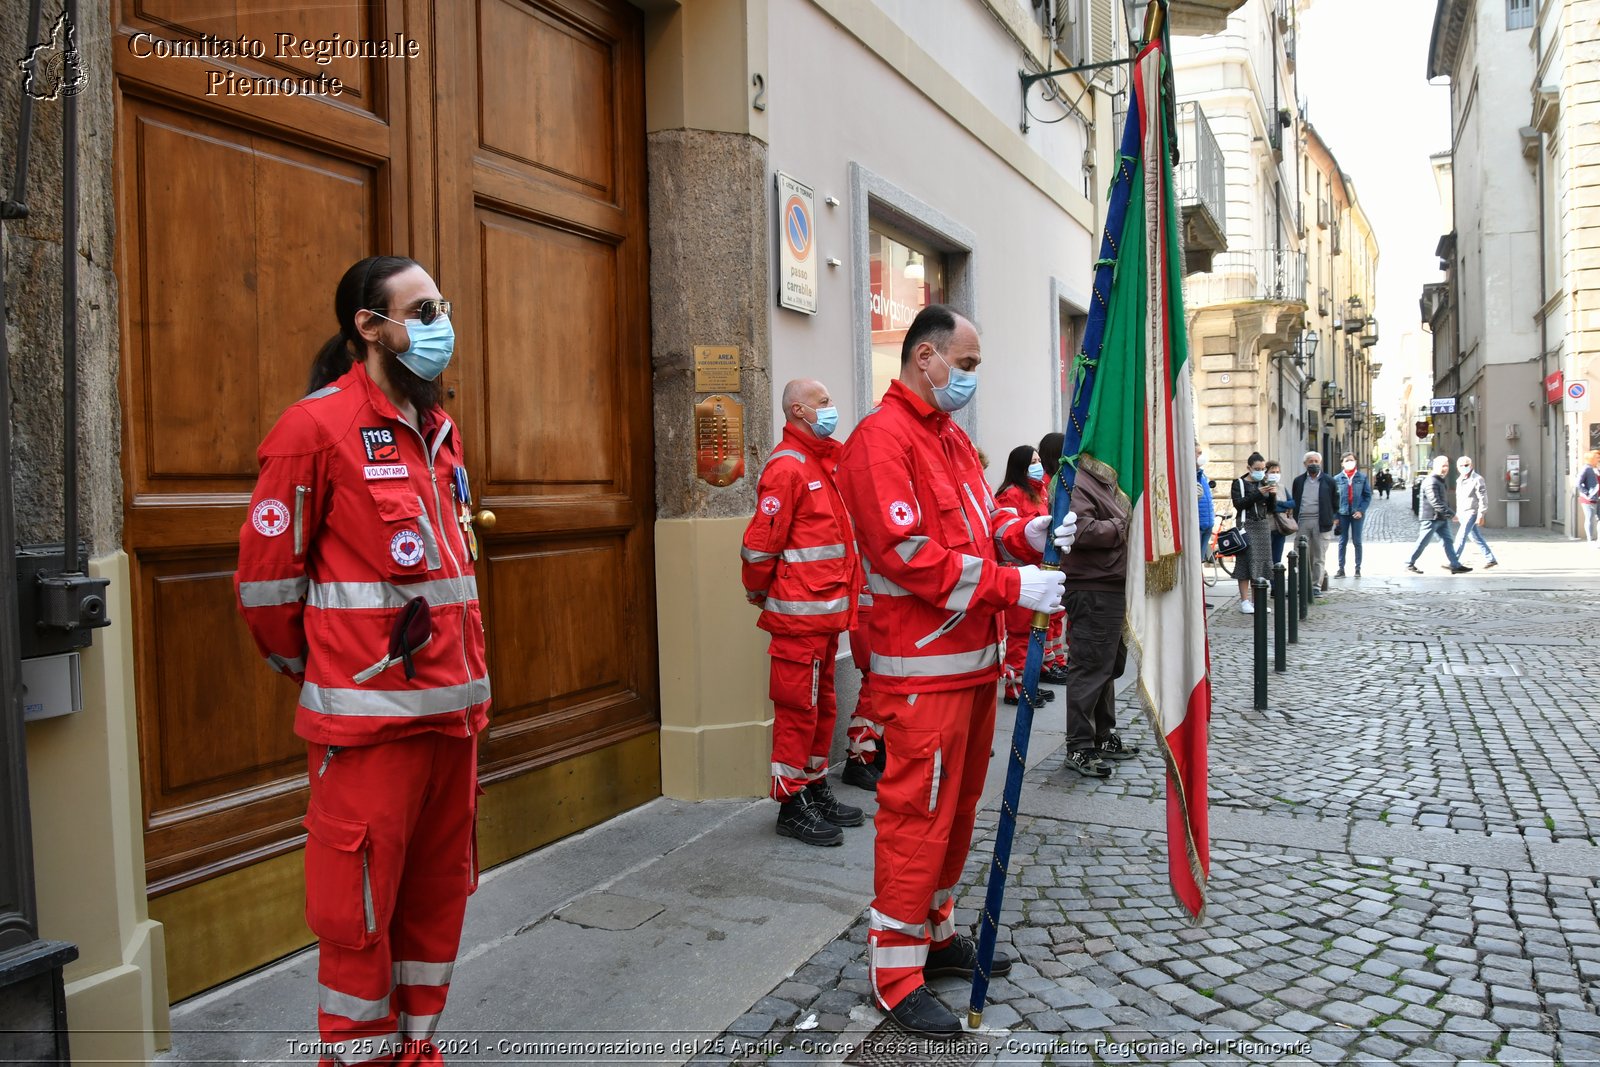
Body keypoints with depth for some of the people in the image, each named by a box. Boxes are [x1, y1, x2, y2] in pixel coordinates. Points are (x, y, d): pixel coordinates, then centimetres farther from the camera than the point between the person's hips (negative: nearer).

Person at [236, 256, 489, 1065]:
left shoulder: (439, 429, 13)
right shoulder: (318, 426, -10)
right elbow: (266, 573, -8)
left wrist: (472, 681, 16)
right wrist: (306, 666, 5)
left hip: (452, 708, 7)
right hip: (370, 717, -7)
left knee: (439, 894, 16)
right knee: (358, 906, 4)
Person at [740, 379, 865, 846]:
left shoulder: (824, 461, 16)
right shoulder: (787, 466, -14)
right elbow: (760, 543, -17)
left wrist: (843, 595, 16)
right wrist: (759, 595, -4)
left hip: (826, 611, 9)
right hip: (799, 612, -9)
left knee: (821, 704, 16)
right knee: (798, 707, -1)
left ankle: (816, 789, 28)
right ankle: (792, 806, 8)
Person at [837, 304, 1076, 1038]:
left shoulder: (952, 438, 17)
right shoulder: (882, 439, -13)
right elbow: (910, 556, -21)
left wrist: (1030, 535, -2)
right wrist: (1013, 586, -20)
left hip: (974, 657, 9)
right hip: (923, 666, -9)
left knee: (958, 804, 17)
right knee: (917, 813, -2)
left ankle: (936, 934, 33)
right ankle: (895, 974, 11)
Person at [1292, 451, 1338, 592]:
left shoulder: (1328, 481, 5)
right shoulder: (1299, 481, 13)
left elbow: (1335, 503, 8)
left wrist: (1332, 520, 4)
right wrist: (1294, 520, 8)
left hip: (1320, 523, -2)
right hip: (1302, 522, 2)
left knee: (1318, 557, 0)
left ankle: (1316, 586, 4)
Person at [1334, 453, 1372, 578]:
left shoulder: (1362, 478, 2)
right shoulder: (1337, 478, 2)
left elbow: (1368, 495, 2)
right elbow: (1334, 497, 2)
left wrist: (1361, 510, -10)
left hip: (1357, 514, 0)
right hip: (1343, 514, 0)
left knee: (1357, 541, 6)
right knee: (1342, 542, 5)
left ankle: (1358, 568, 14)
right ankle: (1341, 568, 9)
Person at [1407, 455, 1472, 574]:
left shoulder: (1440, 480, 16)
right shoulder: (1431, 482, -18)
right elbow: (1435, 502, -26)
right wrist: (1450, 513, -28)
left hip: (1441, 519, 9)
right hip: (1431, 518, -9)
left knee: (1448, 542, 5)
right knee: (1422, 542, 0)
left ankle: (1455, 566, 4)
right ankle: (1409, 564, 11)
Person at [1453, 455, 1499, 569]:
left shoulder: (1477, 480, -11)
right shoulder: (1460, 480, 14)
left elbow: (1483, 499, -14)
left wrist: (1481, 515, -19)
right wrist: (1458, 513, 23)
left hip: (1472, 513, -9)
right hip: (1463, 513, 9)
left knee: (1461, 537, -13)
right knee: (1476, 538, 13)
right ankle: (1490, 559, 22)